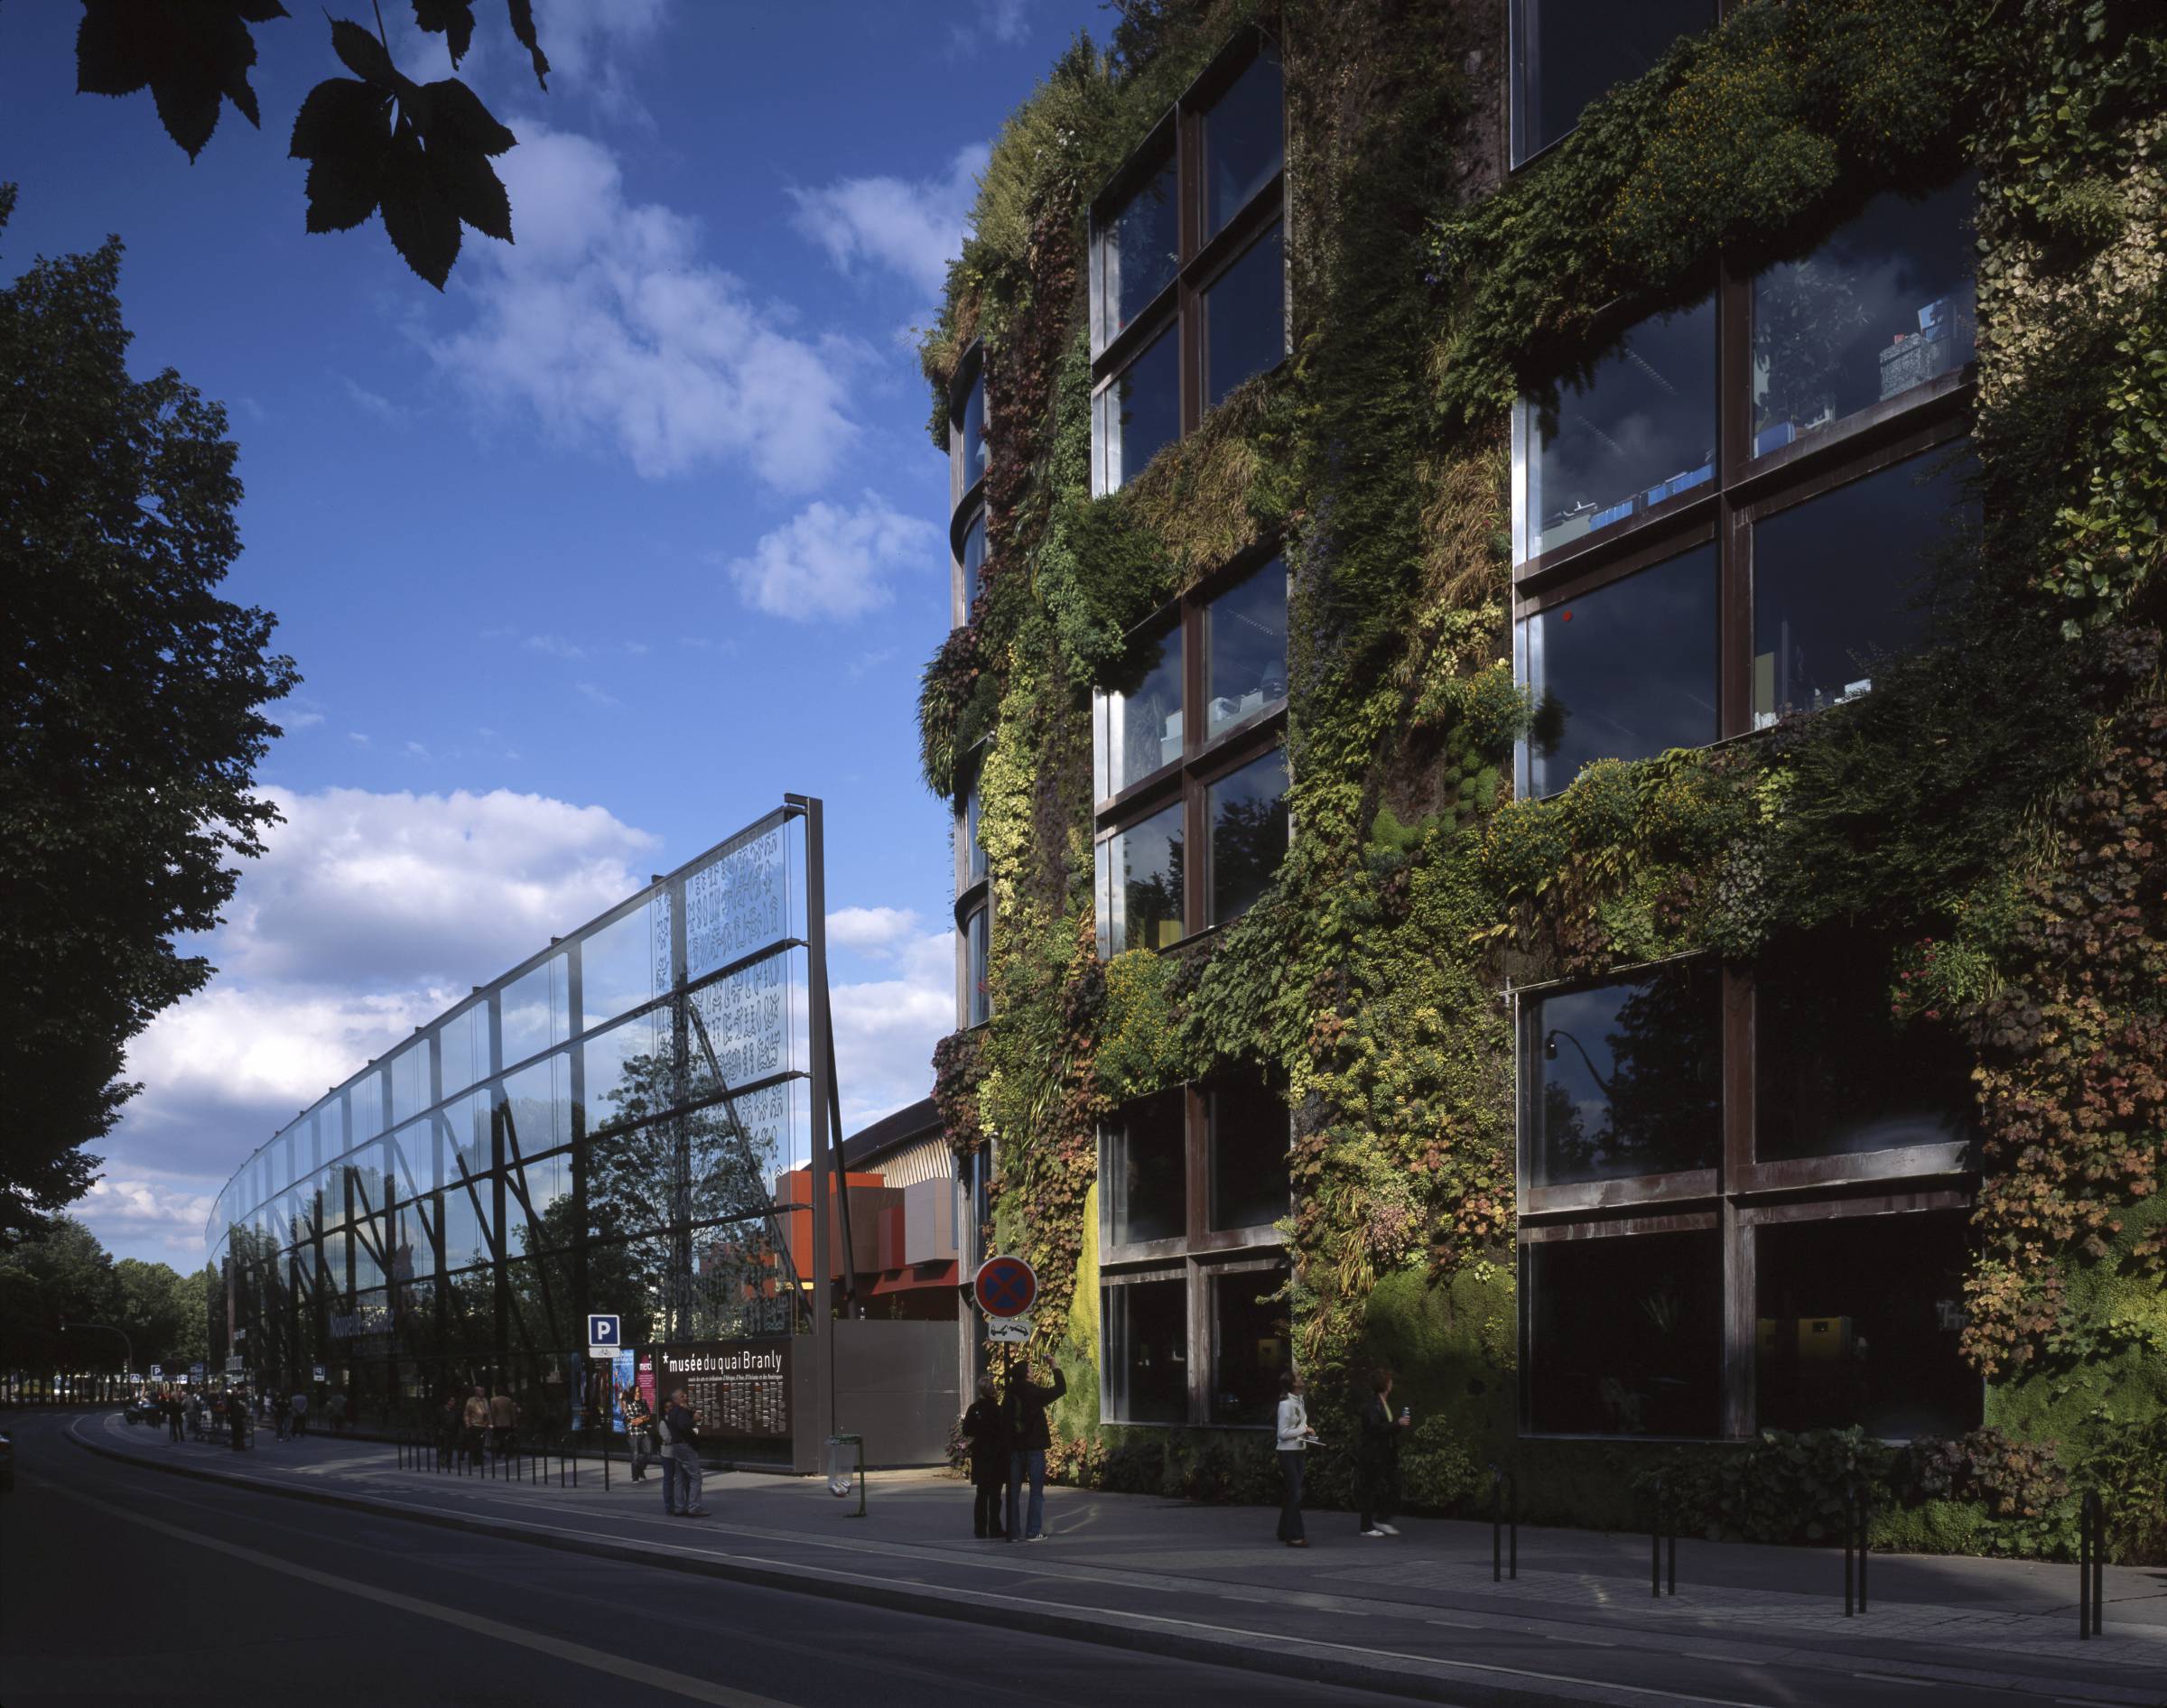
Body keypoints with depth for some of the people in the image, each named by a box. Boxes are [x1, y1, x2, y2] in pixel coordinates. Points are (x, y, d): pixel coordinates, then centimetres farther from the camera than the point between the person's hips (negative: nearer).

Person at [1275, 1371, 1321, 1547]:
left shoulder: (1299, 1400, 9)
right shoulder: (1286, 1404, -17)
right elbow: (1283, 1432, -19)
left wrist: (1307, 1432, 5)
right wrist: (1304, 1429, -17)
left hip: (1298, 1451, 9)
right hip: (1288, 1452, -9)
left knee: (1292, 1493, 15)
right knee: (1295, 1493, -9)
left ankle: (1285, 1531, 25)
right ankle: (1294, 1536, -7)